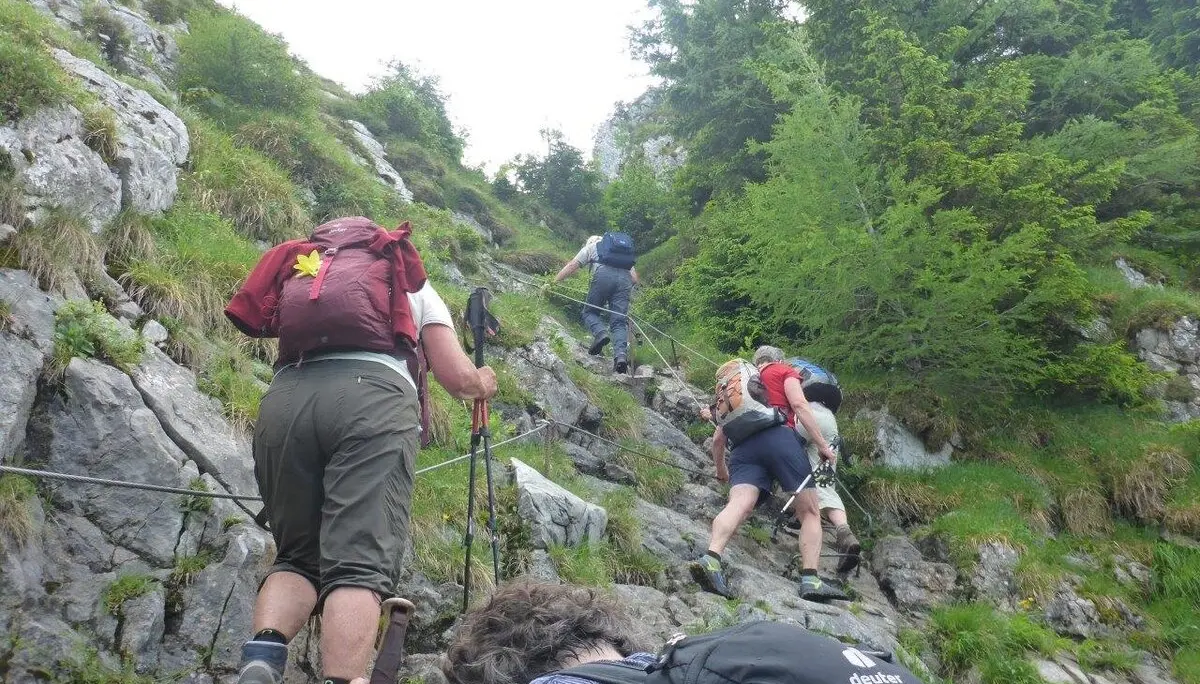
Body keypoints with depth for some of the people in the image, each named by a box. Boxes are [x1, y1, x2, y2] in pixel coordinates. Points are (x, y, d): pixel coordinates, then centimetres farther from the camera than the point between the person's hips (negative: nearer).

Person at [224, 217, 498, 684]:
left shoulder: (301, 274, 37)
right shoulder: (414, 282, 29)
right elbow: (457, 377, 18)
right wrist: (482, 384, 41)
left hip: (284, 399, 3)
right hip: (373, 397, -3)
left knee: (296, 557, 13)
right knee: (361, 565, -10)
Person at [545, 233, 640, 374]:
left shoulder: (591, 246, 28)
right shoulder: (626, 251, 39)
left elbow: (571, 266, 20)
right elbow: (634, 278, 27)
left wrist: (552, 283, 21)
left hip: (604, 275, -3)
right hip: (625, 279, 3)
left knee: (590, 312, 13)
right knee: (619, 322, -2)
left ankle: (600, 333, -17)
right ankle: (621, 355, -25)